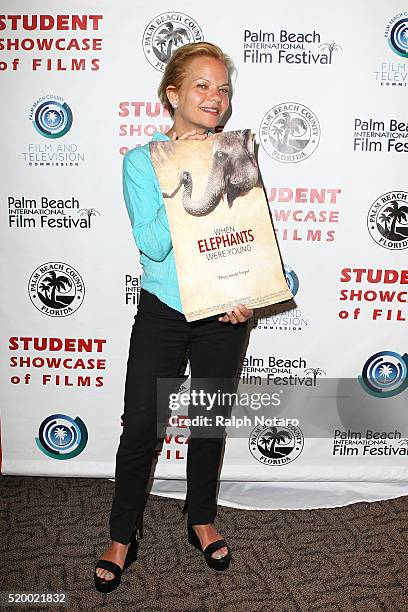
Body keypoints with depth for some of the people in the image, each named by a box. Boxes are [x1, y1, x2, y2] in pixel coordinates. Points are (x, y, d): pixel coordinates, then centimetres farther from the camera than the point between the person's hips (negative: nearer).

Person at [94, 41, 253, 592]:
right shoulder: (141, 160, -4)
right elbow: (152, 243, -16)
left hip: (224, 313, 2)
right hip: (163, 310, -2)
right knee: (141, 425, 4)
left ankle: (201, 519, 39)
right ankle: (124, 534, 28)